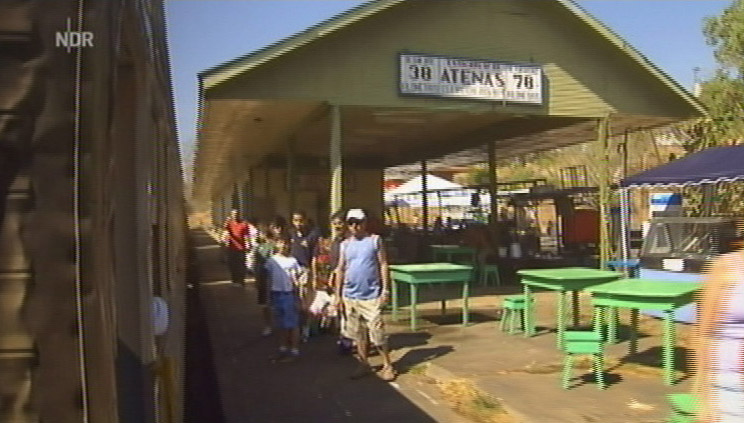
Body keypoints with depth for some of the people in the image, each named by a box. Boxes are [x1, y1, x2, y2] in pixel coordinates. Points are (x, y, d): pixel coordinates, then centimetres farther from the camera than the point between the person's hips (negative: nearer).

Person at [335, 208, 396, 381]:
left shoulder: (375, 240, -3)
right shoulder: (345, 244, 8)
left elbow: (383, 265, -3)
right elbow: (340, 269, 10)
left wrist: (385, 290, -8)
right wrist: (338, 294, 8)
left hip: (371, 296, -4)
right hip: (350, 296, 4)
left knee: (377, 333, -3)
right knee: (358, 334, 11)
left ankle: (387, 366, 11)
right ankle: (364, 365, 24)